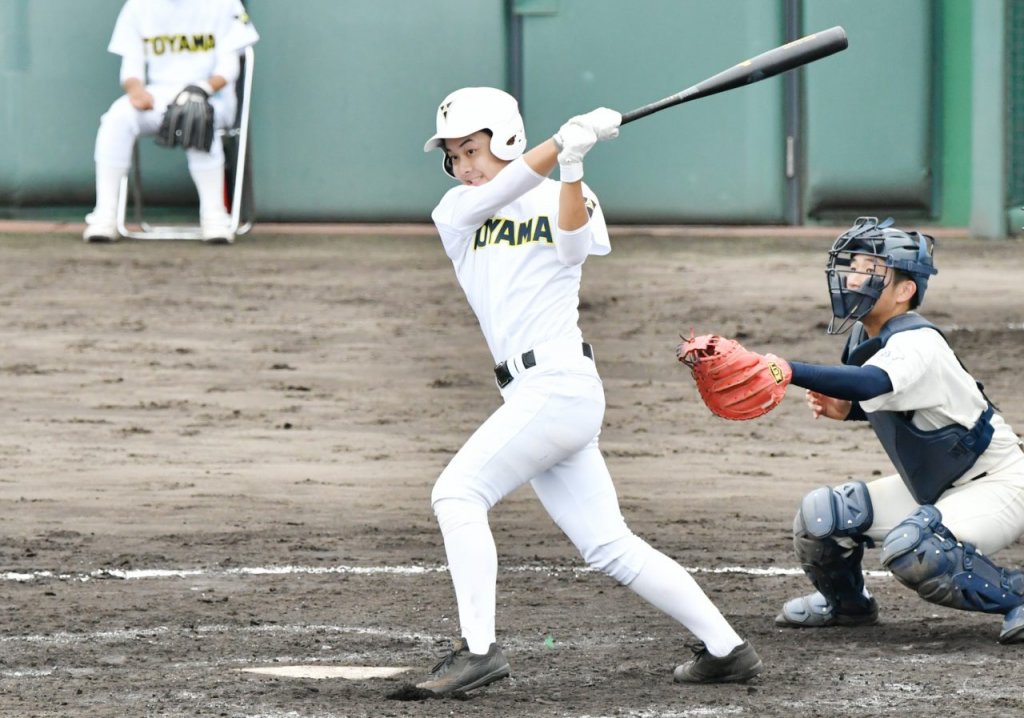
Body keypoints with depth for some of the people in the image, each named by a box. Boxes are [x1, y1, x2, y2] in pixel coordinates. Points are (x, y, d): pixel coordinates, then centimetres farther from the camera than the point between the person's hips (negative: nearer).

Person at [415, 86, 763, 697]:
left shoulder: (560, 201, 5)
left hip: (558, 384, -6)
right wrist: (565, 141, -16)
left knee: (458, 492, -17)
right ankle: (726, 649, 7)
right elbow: (498, 191, -4)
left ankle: (478, 648, -22)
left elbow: (574, 246, -15)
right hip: (533, 395, 6)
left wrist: (573, 167, -29)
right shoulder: (455, 215, 16)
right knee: (610, 547, 3)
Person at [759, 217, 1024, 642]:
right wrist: (845, 410, -5)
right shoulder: (864, 337, -1)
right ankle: (845, 603, 26)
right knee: (820, 515, -4)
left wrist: (787, 370, -61)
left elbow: (872, 383, -49)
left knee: (911, 547, -34)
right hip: (931, 487, 9)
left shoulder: (918, 345, -28)